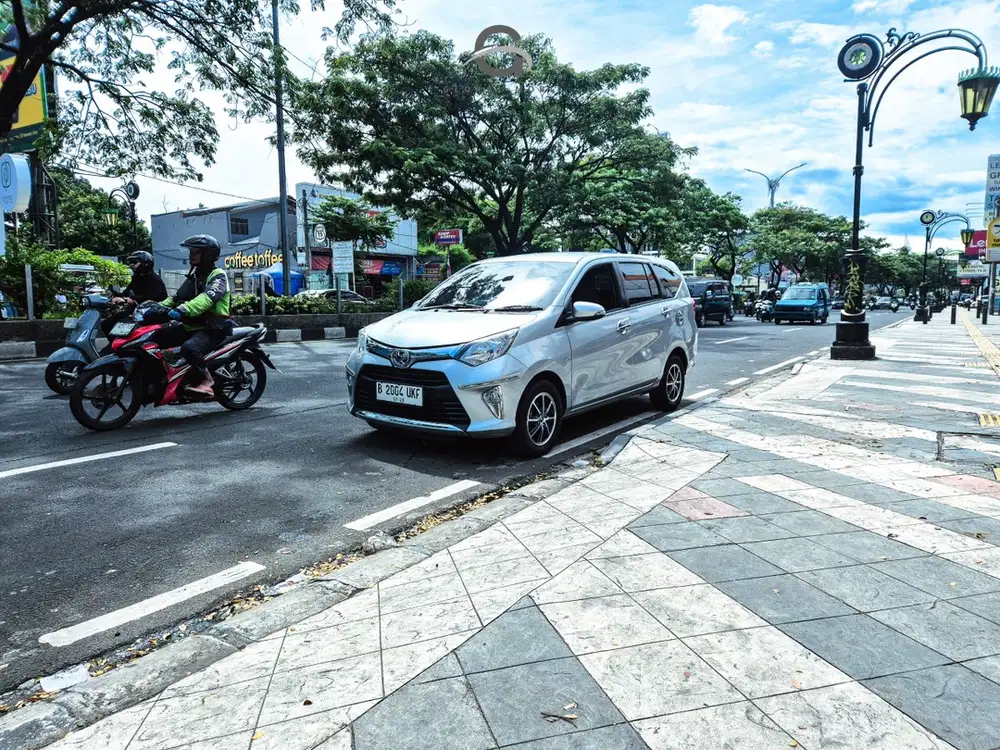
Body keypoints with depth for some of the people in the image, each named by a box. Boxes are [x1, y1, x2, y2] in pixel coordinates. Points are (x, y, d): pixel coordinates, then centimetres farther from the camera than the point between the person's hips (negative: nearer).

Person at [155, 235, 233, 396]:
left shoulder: (218, 276, -9)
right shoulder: (194, 276, 19)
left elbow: (206, 298, -28)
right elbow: (177, 297, 17)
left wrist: (183, 310, -42)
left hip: (212, 328, -9)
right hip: (191, 326, 9)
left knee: (189, 348, -35)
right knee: (156, 337, -2)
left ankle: (207, 378, -16)